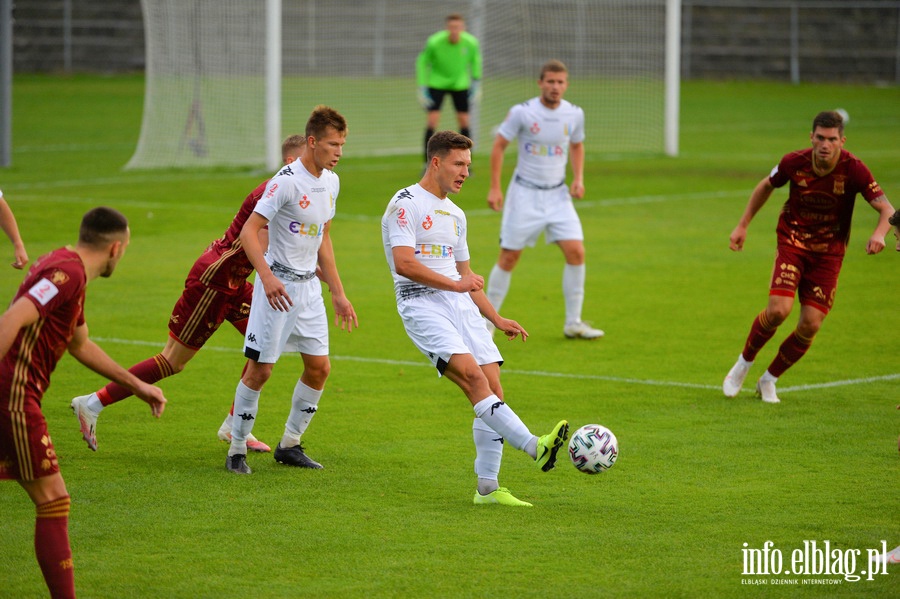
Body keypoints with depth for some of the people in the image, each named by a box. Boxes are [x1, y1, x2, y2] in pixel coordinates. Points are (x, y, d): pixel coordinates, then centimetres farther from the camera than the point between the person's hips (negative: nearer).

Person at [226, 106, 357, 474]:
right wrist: (267, 277, -33)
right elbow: (249, 230, -20)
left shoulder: (331, 181, 8)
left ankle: (290, 445, 19)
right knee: (260, 369, -3)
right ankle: (237, 449, 9)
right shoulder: (287, 181, -17)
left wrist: (338, 293, 19)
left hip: (309, 286, 8)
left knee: (319, 367, 5)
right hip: (279, 285, -8)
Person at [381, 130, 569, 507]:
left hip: (461, 306, 8)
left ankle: (488, 488, -2)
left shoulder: (455, 215, 24)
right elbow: (403, 263, -14)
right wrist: (455, 283, -11)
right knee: (472, 374, -26)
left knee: (493, 386, -5)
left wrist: (497, 319, 23)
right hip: (422, 304, -8)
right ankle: (535, 447, -37)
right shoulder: (405, 204, -2)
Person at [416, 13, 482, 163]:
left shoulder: (471, 42, -19)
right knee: (433, 120, -12)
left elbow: (475, 60, 3)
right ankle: (427, 165, -6)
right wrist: (422, 89, -11)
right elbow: (422, 62, -9)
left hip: (460, 83, 2)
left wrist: (476, 84, 5)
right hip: (437, 82, -2)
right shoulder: (434, 42, -25)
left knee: (464, 121, 1)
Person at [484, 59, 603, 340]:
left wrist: (578, 178, 2)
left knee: (576, 252, -9)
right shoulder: (521, 112, -12)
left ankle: (573, 323, 1)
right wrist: (494, 188, -8)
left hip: (558, 194, 3)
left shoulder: (574, 114, -1)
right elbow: (498, 147, -4)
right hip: (524, 193, -3)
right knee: (509, 257, -1)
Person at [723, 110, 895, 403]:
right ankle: (743, 363, 7)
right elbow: (766, 186, 8)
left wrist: (879, 233, -43)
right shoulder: (794, 162, -13)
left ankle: (769, 380, 16)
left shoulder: (854, 170, -18)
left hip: (829, 251, 0)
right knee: (778, 310, -20)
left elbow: (887, 209, -21)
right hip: (792, 242, 0)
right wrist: (742, 225, 10)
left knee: (810, 324, -7)